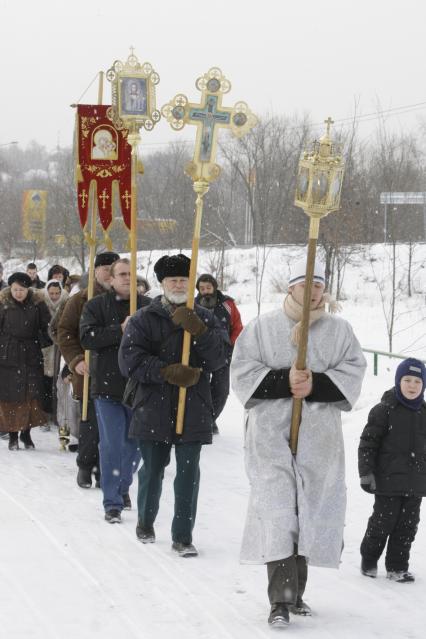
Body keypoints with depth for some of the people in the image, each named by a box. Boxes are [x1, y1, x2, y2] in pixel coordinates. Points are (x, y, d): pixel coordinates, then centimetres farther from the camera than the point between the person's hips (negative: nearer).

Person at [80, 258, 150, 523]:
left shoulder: (148, 306, 5)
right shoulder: (96, 306, 2)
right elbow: (87, 338, -11)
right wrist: (120, 330, -19)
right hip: (108, 385, -2)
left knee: (136, 442, 12)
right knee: (112, 444, -4)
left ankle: (123, 485, 36)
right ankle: (113, 502, 2)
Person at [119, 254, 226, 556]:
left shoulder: (205, 319, 8)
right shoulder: (144, 319, 3)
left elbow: (218, 359, -3)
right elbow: (130, 359, -7)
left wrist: (198, 331, -19)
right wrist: (168, 372, -17)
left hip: (194, 411, 1)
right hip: (154, 409, -1)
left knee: (189, 472, -2)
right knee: (153, 469, 10)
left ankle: (183, 535, 5)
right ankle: (146, 521, 33)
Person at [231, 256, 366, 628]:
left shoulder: (339, 330, 8)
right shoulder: (262, 327, 3)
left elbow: (352, 373, 1)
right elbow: (242, 372, -2)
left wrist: (315, 385, -15)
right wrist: (284, 381, -16)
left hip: (319, 435, 2)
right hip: (272, 433, -2)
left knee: (310, 512, 6)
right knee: (277, 513, -11)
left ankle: (296, 591, 21)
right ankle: (281, 599, -12)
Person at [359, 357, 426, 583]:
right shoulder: (384, 410, -7)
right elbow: (368, 443, -7)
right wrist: (366, 473, -11)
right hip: (388, 481, -5)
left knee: (408, 525, 6)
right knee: (382, 522, 1)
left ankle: (397, 567, 16)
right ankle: (368, 561, 22)